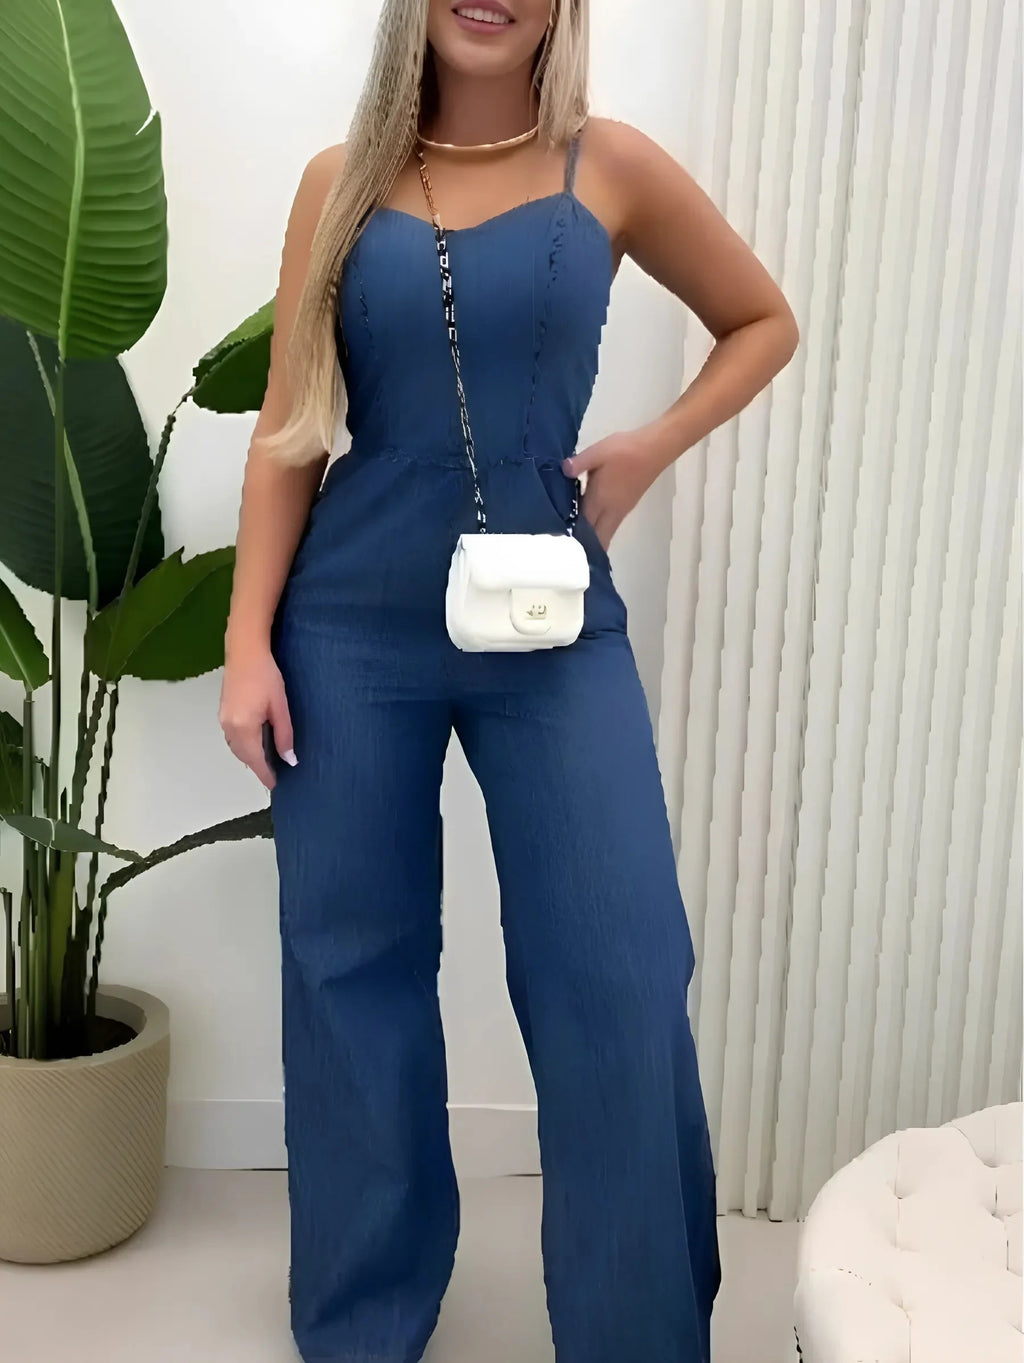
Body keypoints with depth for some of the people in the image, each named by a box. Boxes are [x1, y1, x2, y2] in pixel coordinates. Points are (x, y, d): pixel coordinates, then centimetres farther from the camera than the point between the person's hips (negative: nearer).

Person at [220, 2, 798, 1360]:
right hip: (353, 627, 1)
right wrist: (250, 641, -1)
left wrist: (653, 447, -1)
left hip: (554, 628, -1)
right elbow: (289, 430, 4)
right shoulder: (342, 181, 5)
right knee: (352, 968, 9)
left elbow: (763, 322, 15)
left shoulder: (611, 167, 3)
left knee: (621, 981, -1)